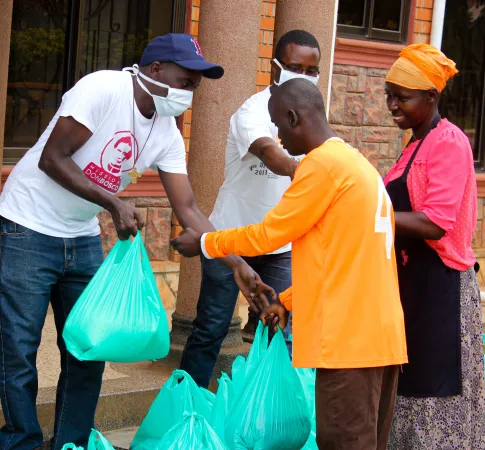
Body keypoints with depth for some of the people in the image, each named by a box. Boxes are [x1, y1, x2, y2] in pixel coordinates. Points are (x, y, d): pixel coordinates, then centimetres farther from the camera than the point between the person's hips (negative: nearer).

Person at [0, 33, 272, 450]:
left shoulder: (167, 134, 1)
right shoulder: (102, 89, -19)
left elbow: (188, 210, 0)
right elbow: (51, 159, -20)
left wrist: (239, 266, -7)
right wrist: (114, 204, -24)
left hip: (83, 239, 7)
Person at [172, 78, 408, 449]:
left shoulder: (322, 164, -11)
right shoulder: (354, 163, 18)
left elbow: (269, 234, -7)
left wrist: (204, 243, 7)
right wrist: (289, 302, 23)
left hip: (349, 336, -9)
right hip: (376, 334, 9)